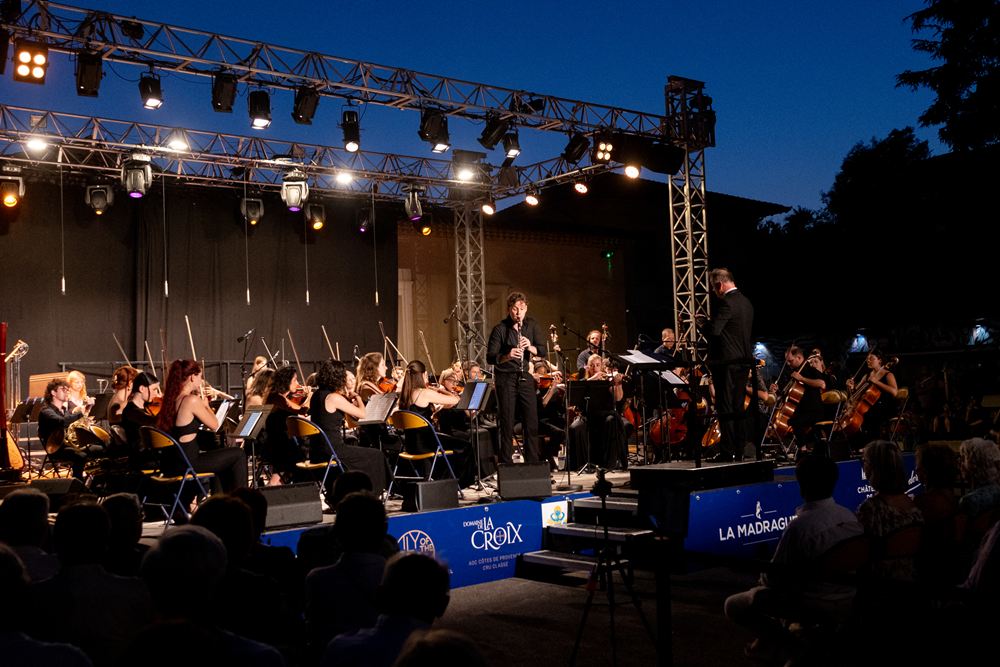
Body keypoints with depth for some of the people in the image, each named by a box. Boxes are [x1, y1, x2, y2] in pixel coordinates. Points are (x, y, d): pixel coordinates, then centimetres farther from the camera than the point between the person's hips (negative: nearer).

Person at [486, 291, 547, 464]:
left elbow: (543, 351, 4)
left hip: (525, 377, 4)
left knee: (532, 423, 5)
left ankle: (533, 463, 14)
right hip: (506, 378, -4)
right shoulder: (500, 329, -8)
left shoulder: (531, 325, 5)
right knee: (507, 424, 0)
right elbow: (490, 357, -11)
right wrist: (507, 356, -30)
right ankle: (506, 463, 9)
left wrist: (530, 347, -17)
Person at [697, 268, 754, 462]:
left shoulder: (727, 303, -16)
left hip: (726, 363, -9)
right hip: (743, 360, 9)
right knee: (738, 406, 13)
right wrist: (708, 322, 16)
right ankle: (739, 449, 17)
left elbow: (714, 330, -23)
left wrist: (702, 324, -2)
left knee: (725, 408, -4)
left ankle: (727, 451, -3)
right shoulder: (745, 302, 13)